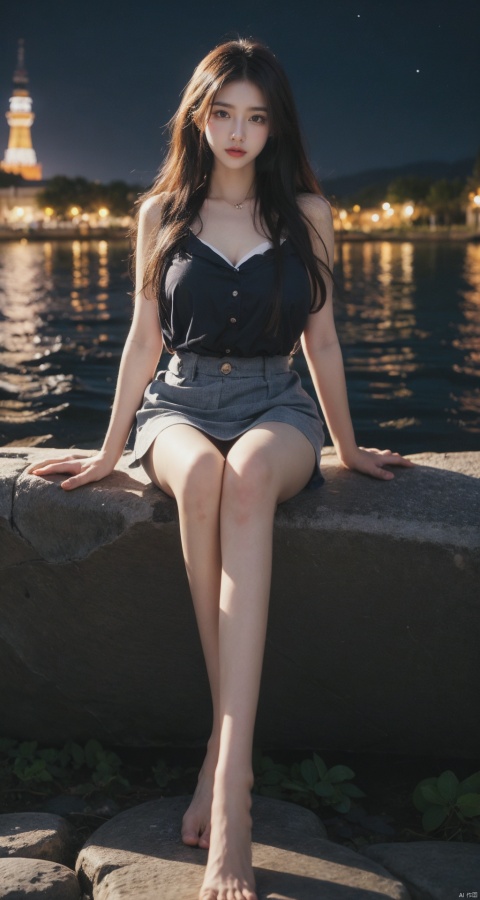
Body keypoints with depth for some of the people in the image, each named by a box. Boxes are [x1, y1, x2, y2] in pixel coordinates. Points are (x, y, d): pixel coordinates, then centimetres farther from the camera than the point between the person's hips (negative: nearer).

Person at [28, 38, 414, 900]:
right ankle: (236, 751, -33)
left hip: (276, 410, 0)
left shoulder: (307, 213, 8)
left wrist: (348, 448, 19)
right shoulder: (161, 213, 9)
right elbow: (145, 336, 13)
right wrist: (110, 450, 13)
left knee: (248, 477, -40)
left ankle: (225, 767, -47)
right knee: (200, 474, -39)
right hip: (180, 406, 1)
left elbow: (321, 340, 15)